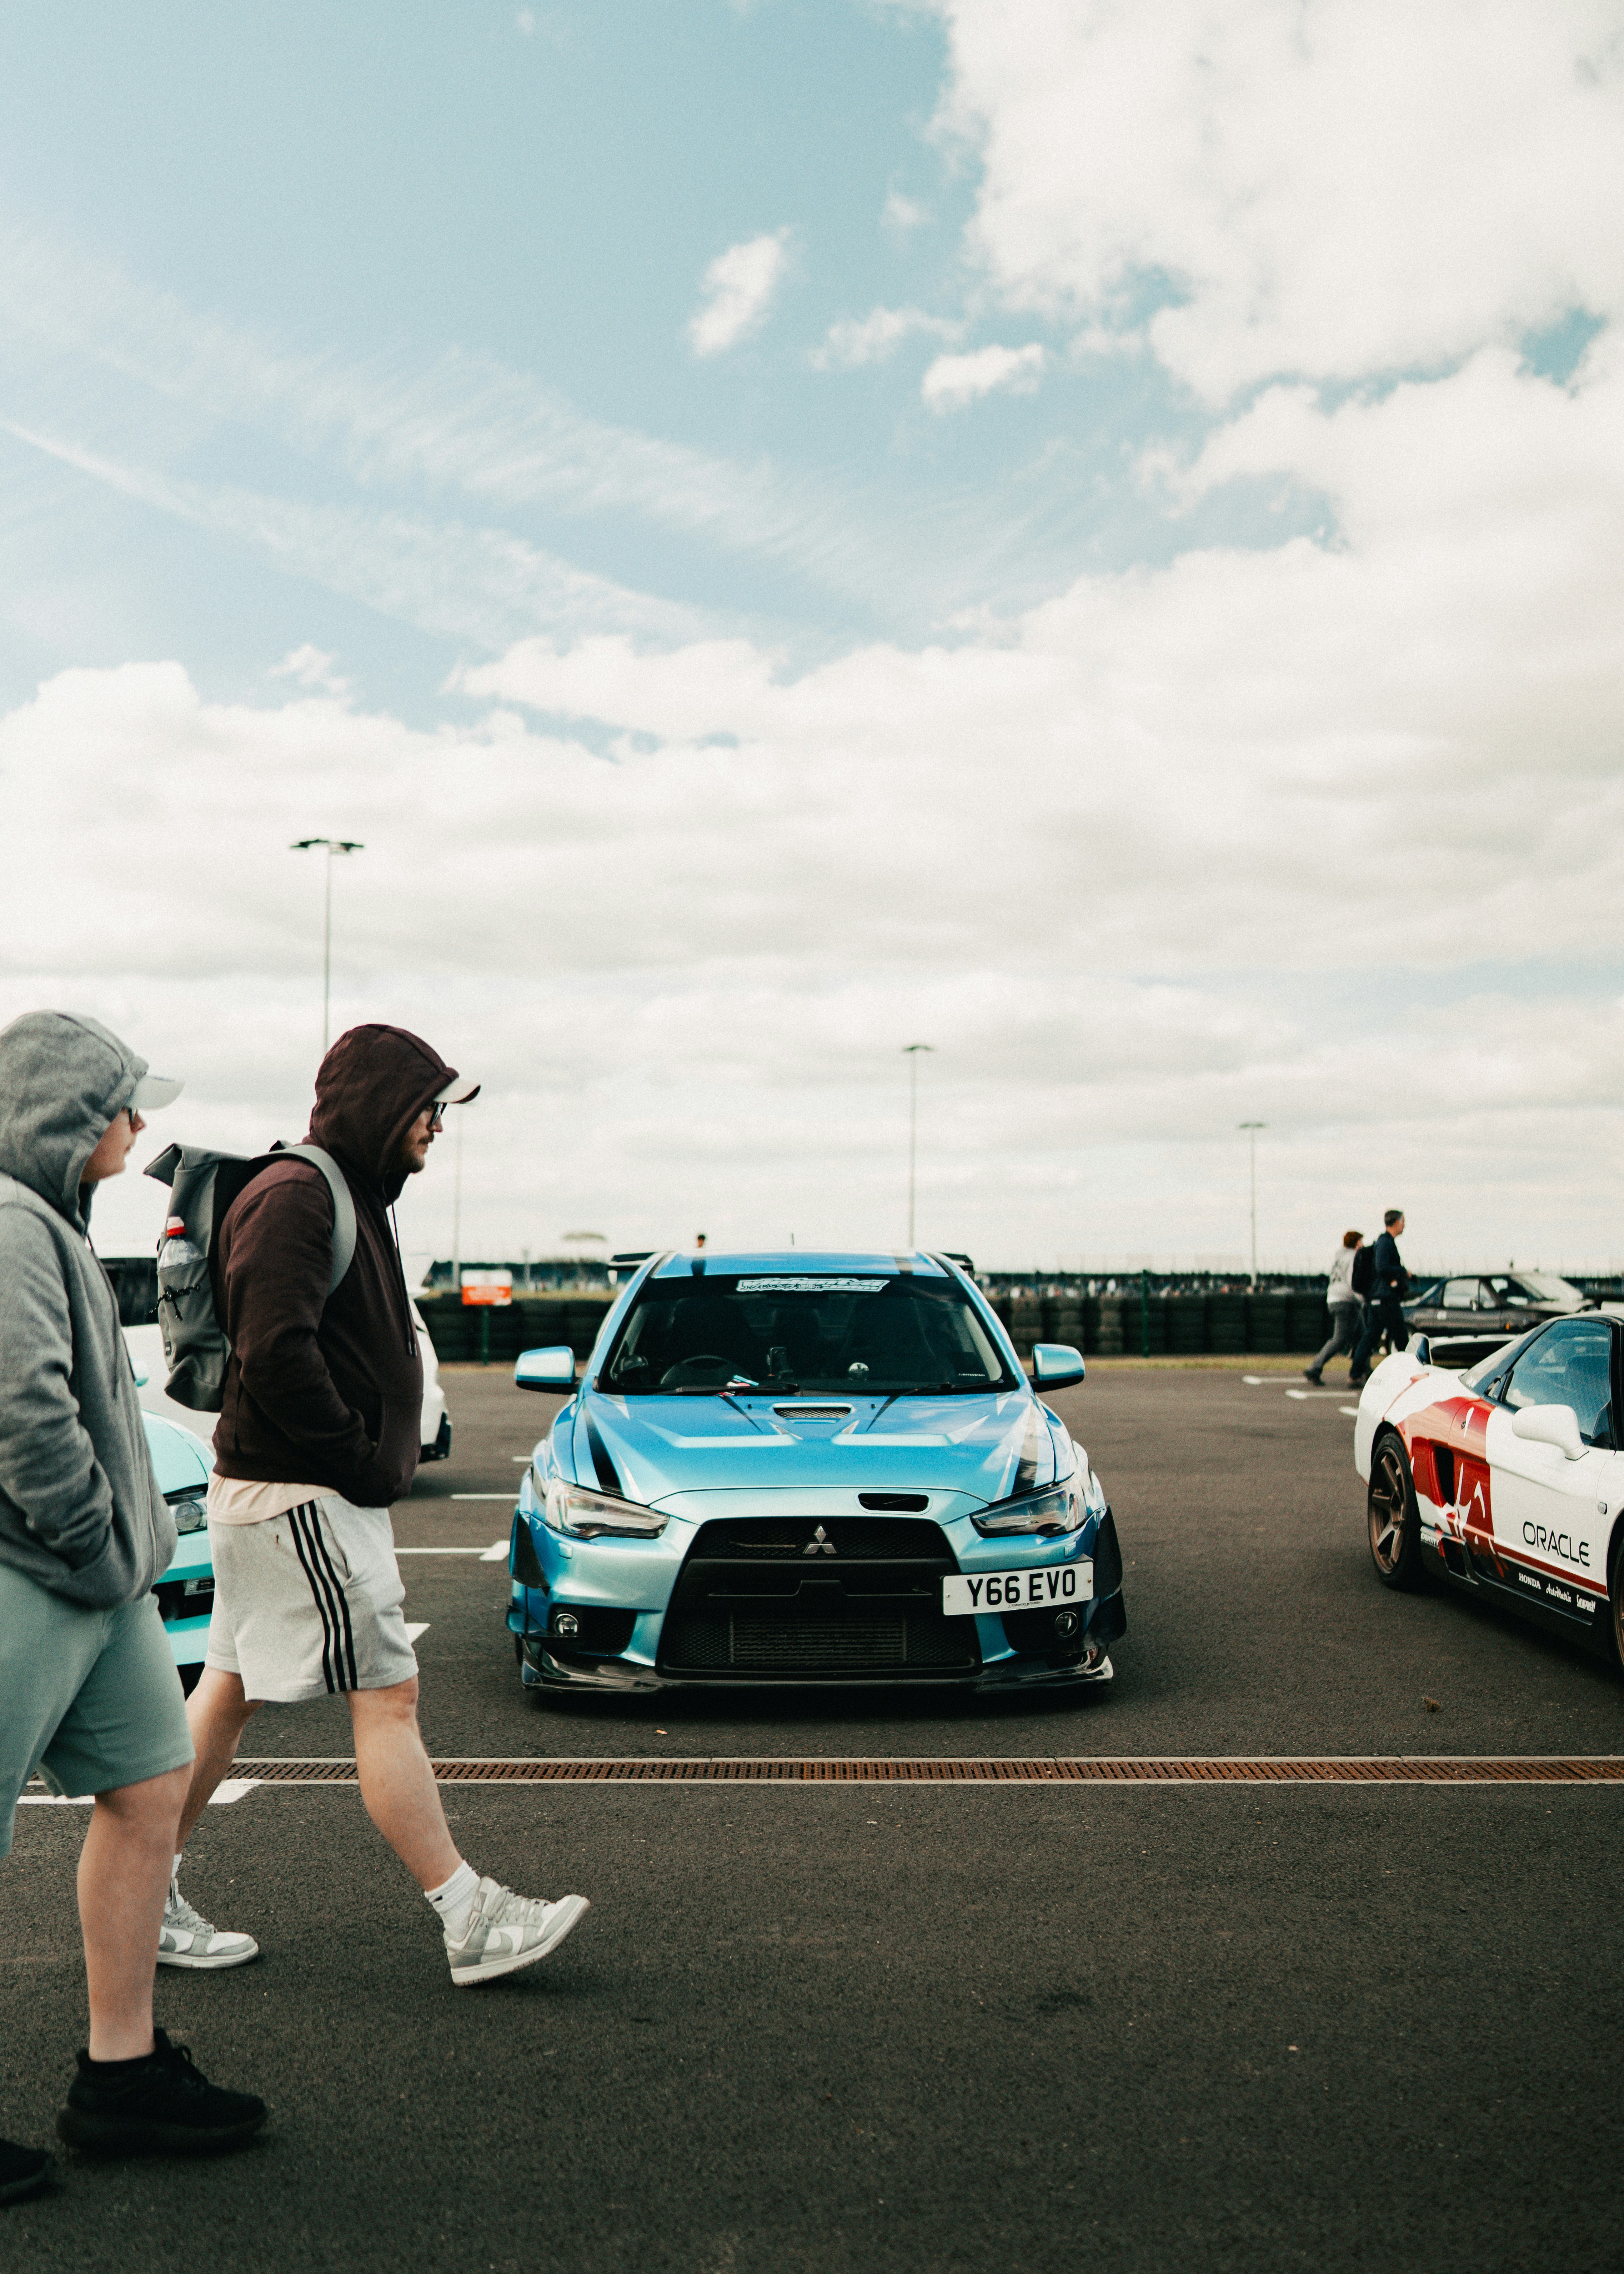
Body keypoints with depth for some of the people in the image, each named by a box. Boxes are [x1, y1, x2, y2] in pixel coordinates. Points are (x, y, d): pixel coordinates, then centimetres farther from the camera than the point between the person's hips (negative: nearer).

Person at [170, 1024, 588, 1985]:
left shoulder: (350, 1197, 17)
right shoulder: (294, 1195, -16)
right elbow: (275, 1350, -26)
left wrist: (382, 1458, 10)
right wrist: (358, 1458, -18)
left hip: (316, 1489, 10)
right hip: (299, 1494, -10)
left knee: (232, 1689, 15)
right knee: (387, 1696, -6)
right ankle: (472, 1920, 0)